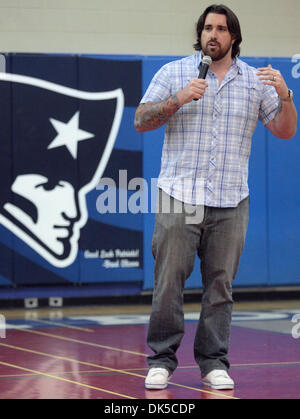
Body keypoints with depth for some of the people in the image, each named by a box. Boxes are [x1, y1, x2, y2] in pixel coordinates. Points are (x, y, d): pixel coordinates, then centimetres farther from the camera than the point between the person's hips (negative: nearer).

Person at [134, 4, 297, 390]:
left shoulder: (255, 81, 11)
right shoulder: (173, 73, 7)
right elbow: (141, 121, 2)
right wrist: (178, 100, -13)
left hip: (230, 203, 2)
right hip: (179, 198, -1)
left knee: (220, 285, 2)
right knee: (169, 281, -3)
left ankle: (214, 363, 10)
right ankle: (161, 361, 6)